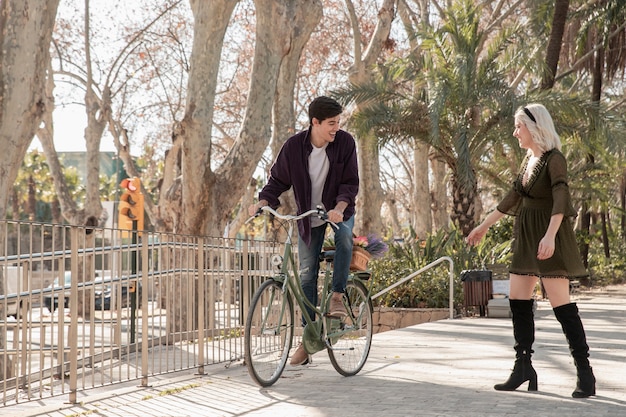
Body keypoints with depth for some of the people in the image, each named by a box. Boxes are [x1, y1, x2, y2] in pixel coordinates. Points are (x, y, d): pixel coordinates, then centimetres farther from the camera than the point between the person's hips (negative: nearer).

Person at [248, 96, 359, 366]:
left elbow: (350, 183, -15)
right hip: (308, 215, 1)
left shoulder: (345, 142, -16)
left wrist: (339, 208, -33)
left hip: (338, 210, -1)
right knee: (306, 275, 0)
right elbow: (278, 180, -5)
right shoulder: (294, 146, -15)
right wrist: (262, 202, -24)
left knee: (344, 236, -36)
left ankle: (337, 296, -20)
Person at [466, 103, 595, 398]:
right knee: (518, 302, 8)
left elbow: (560, 198, -26)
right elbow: (513, 197, 22)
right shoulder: (529, 160, 12)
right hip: (526, 238, 9)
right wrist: (484, 226, 26)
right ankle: (523, 368, 16)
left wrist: (550, 235, -40)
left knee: (561, 305, -10)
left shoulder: (554, 159, -13)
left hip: (549, 239, -9)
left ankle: (585, 373, -5)